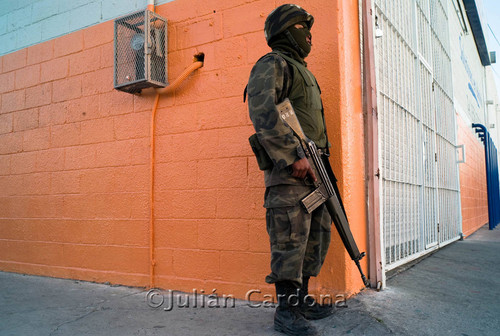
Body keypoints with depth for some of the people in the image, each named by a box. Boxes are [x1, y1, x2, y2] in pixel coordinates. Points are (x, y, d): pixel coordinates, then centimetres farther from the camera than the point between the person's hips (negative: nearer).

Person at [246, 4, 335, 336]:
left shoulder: (303, 72, 27)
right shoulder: (273, 64, -3)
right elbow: (262, 111, -20)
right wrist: (295, 155, -25)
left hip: (311, 169, 10)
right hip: (288, 167, -10)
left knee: (317, 234, 11)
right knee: (290, 238, -8)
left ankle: (303, 300, 22)